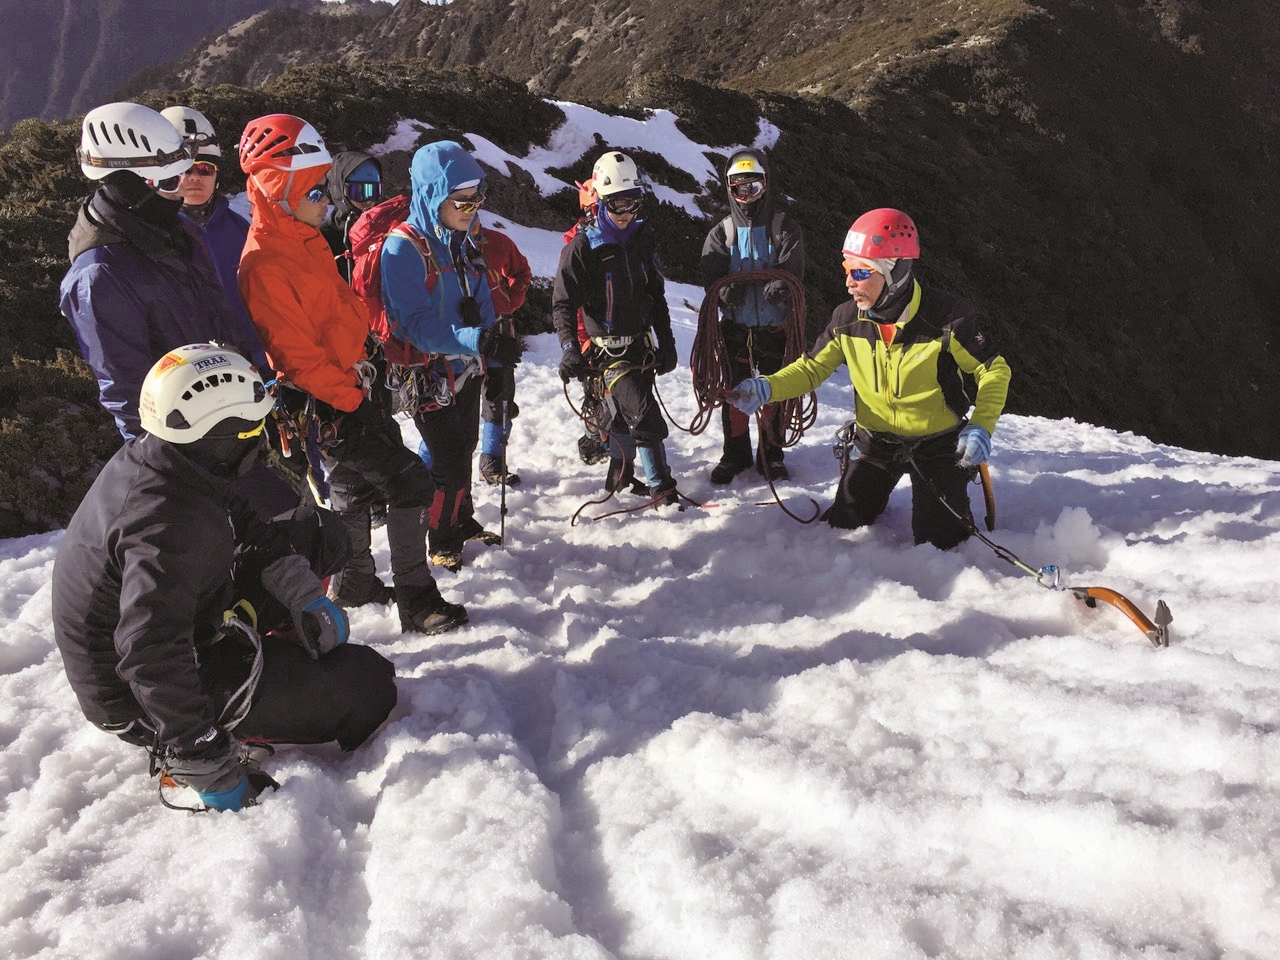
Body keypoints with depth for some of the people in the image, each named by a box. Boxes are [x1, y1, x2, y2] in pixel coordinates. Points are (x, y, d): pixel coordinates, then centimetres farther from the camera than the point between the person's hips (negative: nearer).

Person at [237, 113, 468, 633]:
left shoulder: (306, 239, 8)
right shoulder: (265, 265, -22)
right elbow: (294, 353, -23)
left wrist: (365, 366, 17)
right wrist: (349, 398, -19)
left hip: (352, 384, 10)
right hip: (327, 404, -10)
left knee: (354, 484, 21)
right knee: (408, 482, -8)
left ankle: (353, 582, 39)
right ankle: (416, 599, 3)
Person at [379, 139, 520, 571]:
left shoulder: (463, 242, 4)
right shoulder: (403, 247, -20)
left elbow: (482, 306, 11)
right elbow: (416, 324, -27)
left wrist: (496, 347, -7)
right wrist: (477, 340, -38)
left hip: (467, 370, 7)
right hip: (430, 376, -7)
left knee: (464, 449, 20)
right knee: (449, 461, -2)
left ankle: (463, 521, 39)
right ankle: (441, 540, 19)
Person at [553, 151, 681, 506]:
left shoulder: (642, 239, 7)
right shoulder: (582, 247, -11)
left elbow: (657, 296, 14)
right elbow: (563, 304, -13)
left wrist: (666, 343, 13)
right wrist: (569, 348, -27)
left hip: (641, 345, 6)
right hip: (608, 350, -6)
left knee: (624, 413, 15)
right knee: (644, 413, -14)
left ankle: (619, 475, 33)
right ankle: (661, 487, -4)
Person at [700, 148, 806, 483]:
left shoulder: (785, 229, 0)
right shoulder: (721, 233, 5)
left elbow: (792, 271, -11)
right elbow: (711, 274, -5)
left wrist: (780, 286, -35)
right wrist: (726, 290, -29)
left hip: (776, 327, -1)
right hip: (735, 327, 1)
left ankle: (771, 455, 26)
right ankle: (735, 454, 25)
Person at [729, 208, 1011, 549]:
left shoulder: (947, 316, -22)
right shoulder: (847, 319, -11)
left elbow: (994, 370, -12)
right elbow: (812, 367, -3)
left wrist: (981, 427, -25)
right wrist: (766, 388, -21)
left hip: (937, 442, -3)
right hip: (875, 440, 3)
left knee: (936, 540, -2)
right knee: (844, 526, 7)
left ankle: (953, 492, 30)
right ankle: (874, 494, 40)